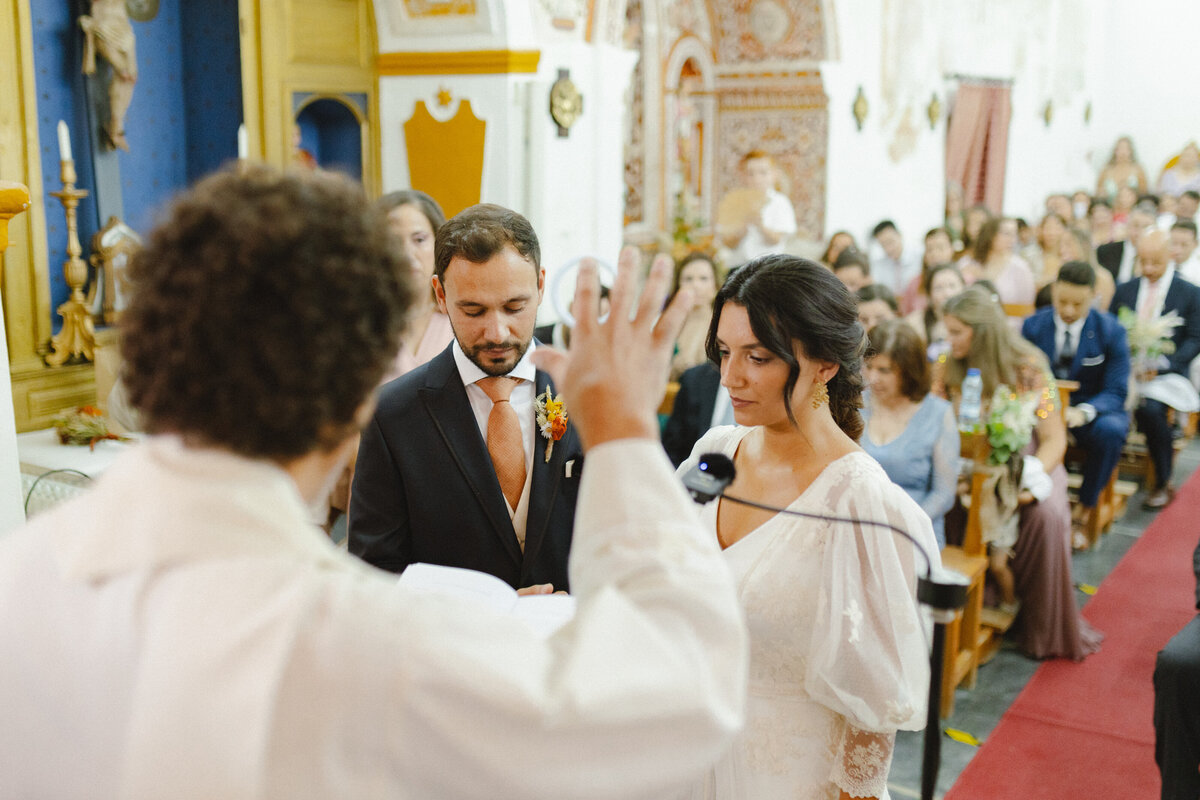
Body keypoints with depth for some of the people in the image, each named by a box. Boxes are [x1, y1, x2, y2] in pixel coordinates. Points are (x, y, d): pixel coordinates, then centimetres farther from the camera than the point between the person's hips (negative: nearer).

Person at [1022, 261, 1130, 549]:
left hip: (1093, 411, -1)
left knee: (1111, 430, -36)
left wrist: (1084, 412, -31)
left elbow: (1116, 392, -9)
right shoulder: (1033, 326, 0)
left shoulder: (1111, 331, -6)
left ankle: (1081, 513, -19)